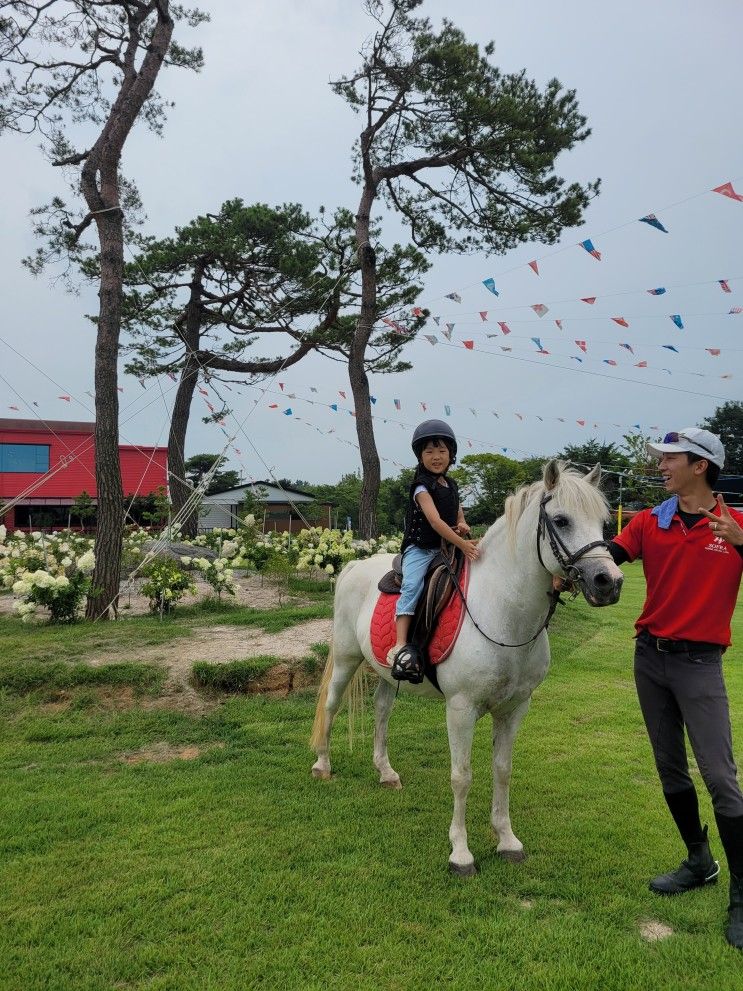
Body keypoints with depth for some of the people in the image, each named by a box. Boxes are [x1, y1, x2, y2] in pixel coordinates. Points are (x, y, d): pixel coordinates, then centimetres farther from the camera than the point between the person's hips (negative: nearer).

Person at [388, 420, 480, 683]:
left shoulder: (451, 485, 14)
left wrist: (463, 525, 2)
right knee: (413, 585, -30)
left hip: (446, 548, 8)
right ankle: (400, 646, -39)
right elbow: (435, 520, -22)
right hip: (420, 548, -8)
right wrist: (462, 544, -30)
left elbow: (459, 514, 28)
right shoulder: (422, 486, -9)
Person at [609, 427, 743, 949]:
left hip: (699, 663, -4)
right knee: (670, 767, 15)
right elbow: (605, 557, -11)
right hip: (650, 656, 4)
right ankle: (699, 861, 34)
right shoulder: (650, 522, 1)